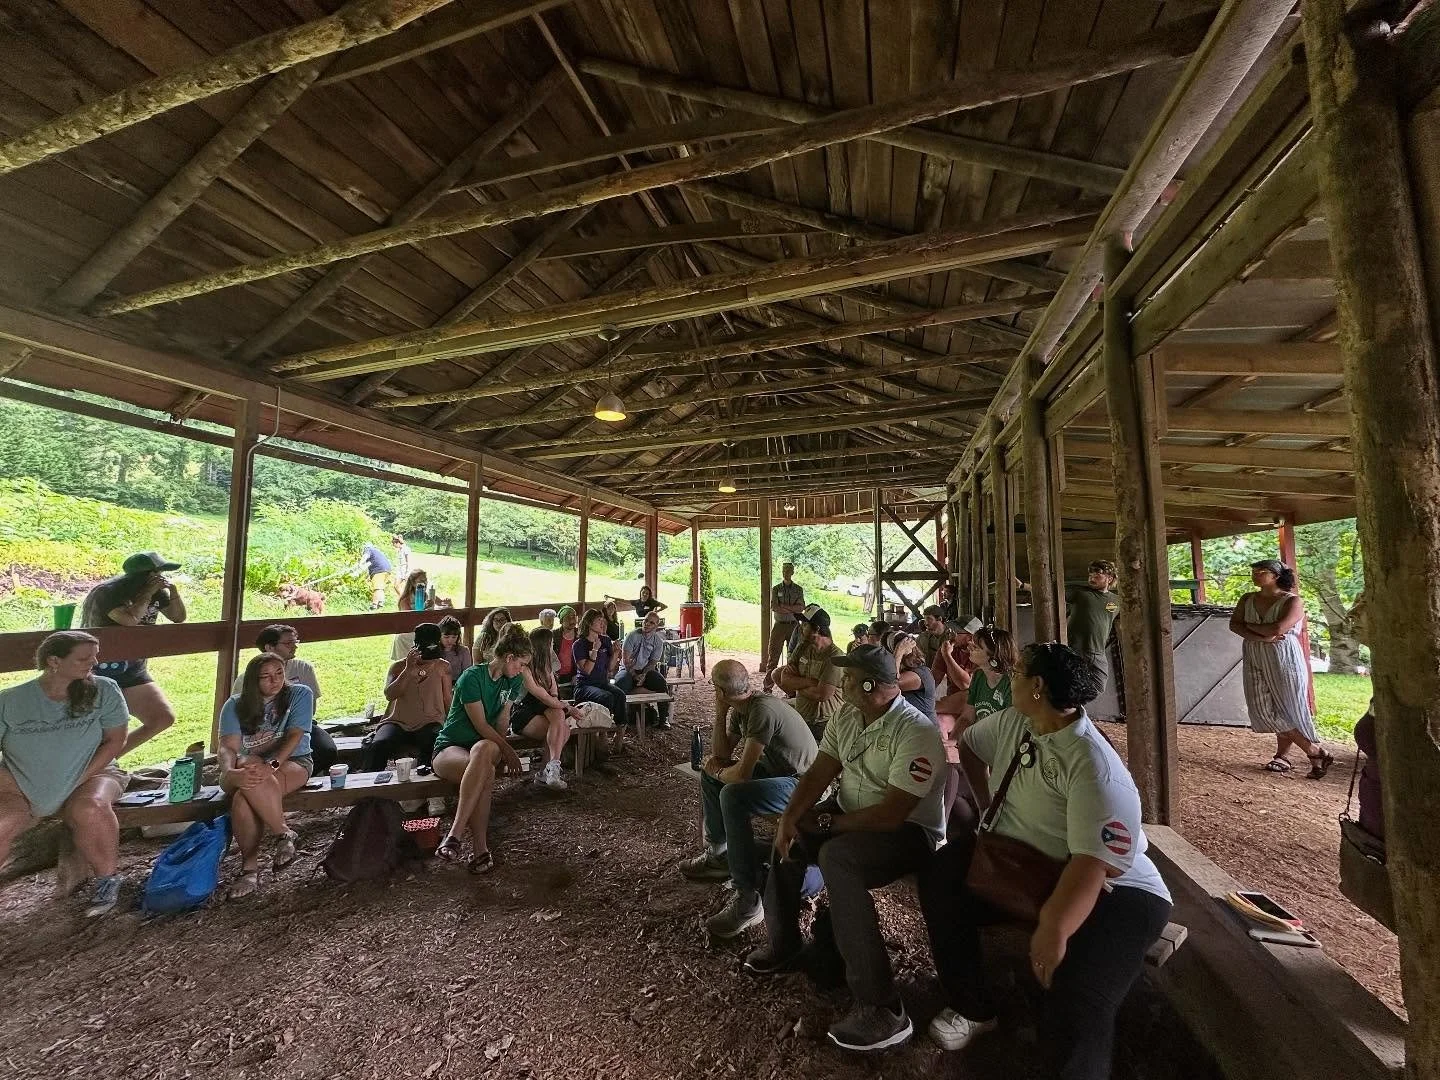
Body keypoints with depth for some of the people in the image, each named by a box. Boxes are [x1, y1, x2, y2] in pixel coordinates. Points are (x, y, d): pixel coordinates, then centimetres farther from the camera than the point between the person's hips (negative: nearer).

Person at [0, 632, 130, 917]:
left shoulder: (104, 690, -5)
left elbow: (115, 740, -4)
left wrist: (81, 778, -12)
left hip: (90, 775, -2)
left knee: (90, 809, -33)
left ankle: (108, 878, -11)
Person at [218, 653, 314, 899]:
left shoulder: (299, 694, -1)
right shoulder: (235, 705, 5)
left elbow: (295, 735, -11)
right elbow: (228, 746, -7)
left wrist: (272, 764, -28)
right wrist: (230, 772, -29)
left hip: (292, 762, -3)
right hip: (249, 766, 3)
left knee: (243, 797, -33)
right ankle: (284, 833, -18)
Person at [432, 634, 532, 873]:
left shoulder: (513, 682, 8)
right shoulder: (472, 677, -13)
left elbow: (502, 721, 5)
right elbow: (480, 724, -14)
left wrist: (498, 750, -11)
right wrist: (507, 750, -10)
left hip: (486, 744, 4)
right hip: (450, 746, -4)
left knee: (482, 749, -36)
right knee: (485, 772, -37)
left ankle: (454, 835, -36)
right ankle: (480, 849, -33)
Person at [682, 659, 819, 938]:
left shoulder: (762, 710, -28)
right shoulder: (741, 710, 2)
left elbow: (742, 774, -28)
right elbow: (722, 754, 7)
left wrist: (719, 773, -6)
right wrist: (720, 715, -5)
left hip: (801, 784, -10)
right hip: (774, 770, 10)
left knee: (732, 796, -31)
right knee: (709, 777, 13)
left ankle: (749, 899, -21)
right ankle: (718, 854, 25)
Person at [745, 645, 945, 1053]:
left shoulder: (916, 732, -24)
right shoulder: (845, 718, 0)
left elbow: (892, 813, -28)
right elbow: (818, 773, -2)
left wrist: (826, 823, -19)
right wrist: (790, 816, -18)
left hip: (910, 831, -8)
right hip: (851, 818, 8)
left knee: (836, 856, -31)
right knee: (788, 836, -2)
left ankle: (881, 1007, -22)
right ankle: (783, 943, 19)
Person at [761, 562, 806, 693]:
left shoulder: (798, 589, 6)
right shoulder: (775, 588, 4)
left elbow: (801, 608, -8)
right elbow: (773, 607, -9)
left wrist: (783, 606, -13)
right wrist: (792, 610, -11)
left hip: (794, 626, 1)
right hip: (779, 625, -1)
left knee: (793, 656, 4)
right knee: (773, 655, -1)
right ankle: (768, 686, 5)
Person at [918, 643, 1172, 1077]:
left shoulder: (1095, 768, -27)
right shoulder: (1011, 723, -2)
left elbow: (1094, 864, -34)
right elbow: (968, 744, 18)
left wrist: (1053, 930, -43)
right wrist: (986, 806, 12)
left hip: (1112, 891, -8)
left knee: (1072, 1005, -30)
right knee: (943, 874, -1)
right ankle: (973, 1008, 15)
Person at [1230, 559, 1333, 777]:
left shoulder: (1292, 601, -7)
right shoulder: (1247, 599, 9)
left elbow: (1277, 629, -21)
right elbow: (1234, 625, -2)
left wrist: (1250, 626, -6)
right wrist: (1260, 637, -16)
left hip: (1284, 661, -5)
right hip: (1255, 661, 5)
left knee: (1289, 710, 1)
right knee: (1262, 710, 2)